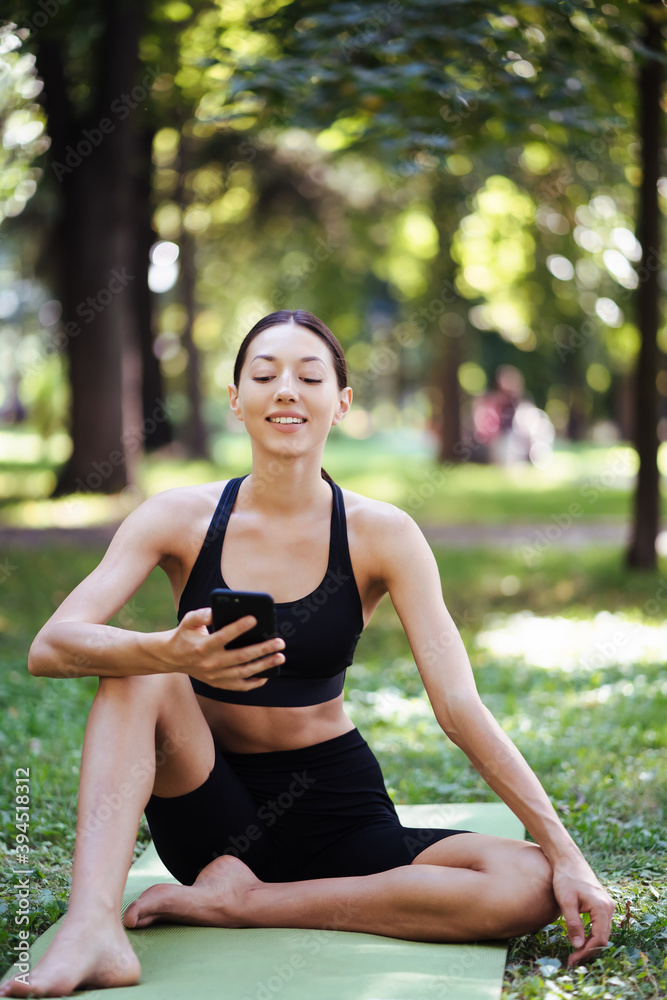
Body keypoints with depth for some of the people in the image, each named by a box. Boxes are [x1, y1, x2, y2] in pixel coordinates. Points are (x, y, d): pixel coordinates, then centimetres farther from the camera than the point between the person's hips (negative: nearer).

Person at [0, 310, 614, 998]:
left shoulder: (380, 535, -8)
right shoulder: (181, 518, -7)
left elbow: (459, 705, -11)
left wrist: (565, 851, -19)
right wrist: (171, 652, -39)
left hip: (335, 807, 0)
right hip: (212, 810, 0)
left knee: (531, 886, -24)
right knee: (139, 670, -25)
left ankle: (239, 901, -17)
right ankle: (93, 928, -36)